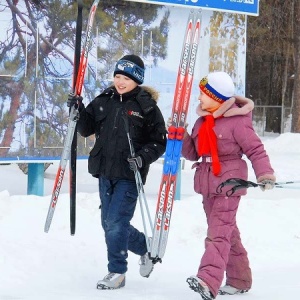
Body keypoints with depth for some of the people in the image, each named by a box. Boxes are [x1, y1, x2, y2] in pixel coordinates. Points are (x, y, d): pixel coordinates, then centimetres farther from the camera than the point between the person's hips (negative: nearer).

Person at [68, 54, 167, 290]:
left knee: (116, 222, -11)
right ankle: (144, 247, 36)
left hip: (129, 175, -6)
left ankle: (117, 272, 2)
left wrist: (144, 157, -19)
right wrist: (79, 111, -4)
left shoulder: (147, 107, -6)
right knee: (109, 224, 13)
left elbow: (160, 142, -3)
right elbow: (87, 129, 13)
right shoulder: (104, 101, 7)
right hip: (105, 172, 6)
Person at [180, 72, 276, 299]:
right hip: (208, 185, 8)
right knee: (228, 233, 15)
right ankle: (239, 280, 26)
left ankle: (208, 282, -30)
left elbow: (255, 150, -11)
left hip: (229, 184, -8)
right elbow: (193, 153, 15)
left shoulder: (237, 122, -12)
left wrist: (265, 174, -23)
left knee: (219, 232, -18)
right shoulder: (202, 121, 12)